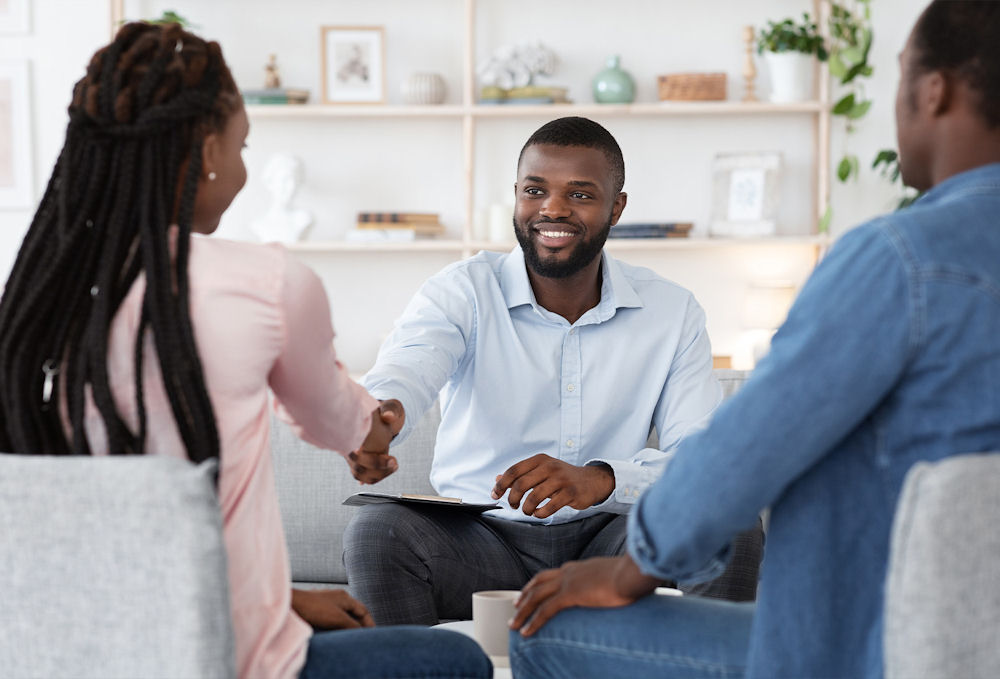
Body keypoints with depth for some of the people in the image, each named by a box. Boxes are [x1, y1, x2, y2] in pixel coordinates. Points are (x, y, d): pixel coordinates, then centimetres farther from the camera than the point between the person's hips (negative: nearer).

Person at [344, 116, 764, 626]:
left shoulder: (672, 312, 1)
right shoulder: (462, 293, -3)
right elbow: (401, 377, -23)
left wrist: (602, 479, -31)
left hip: (605, 541, 1)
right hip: (480, 537, -1)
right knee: (378, 530, -30)